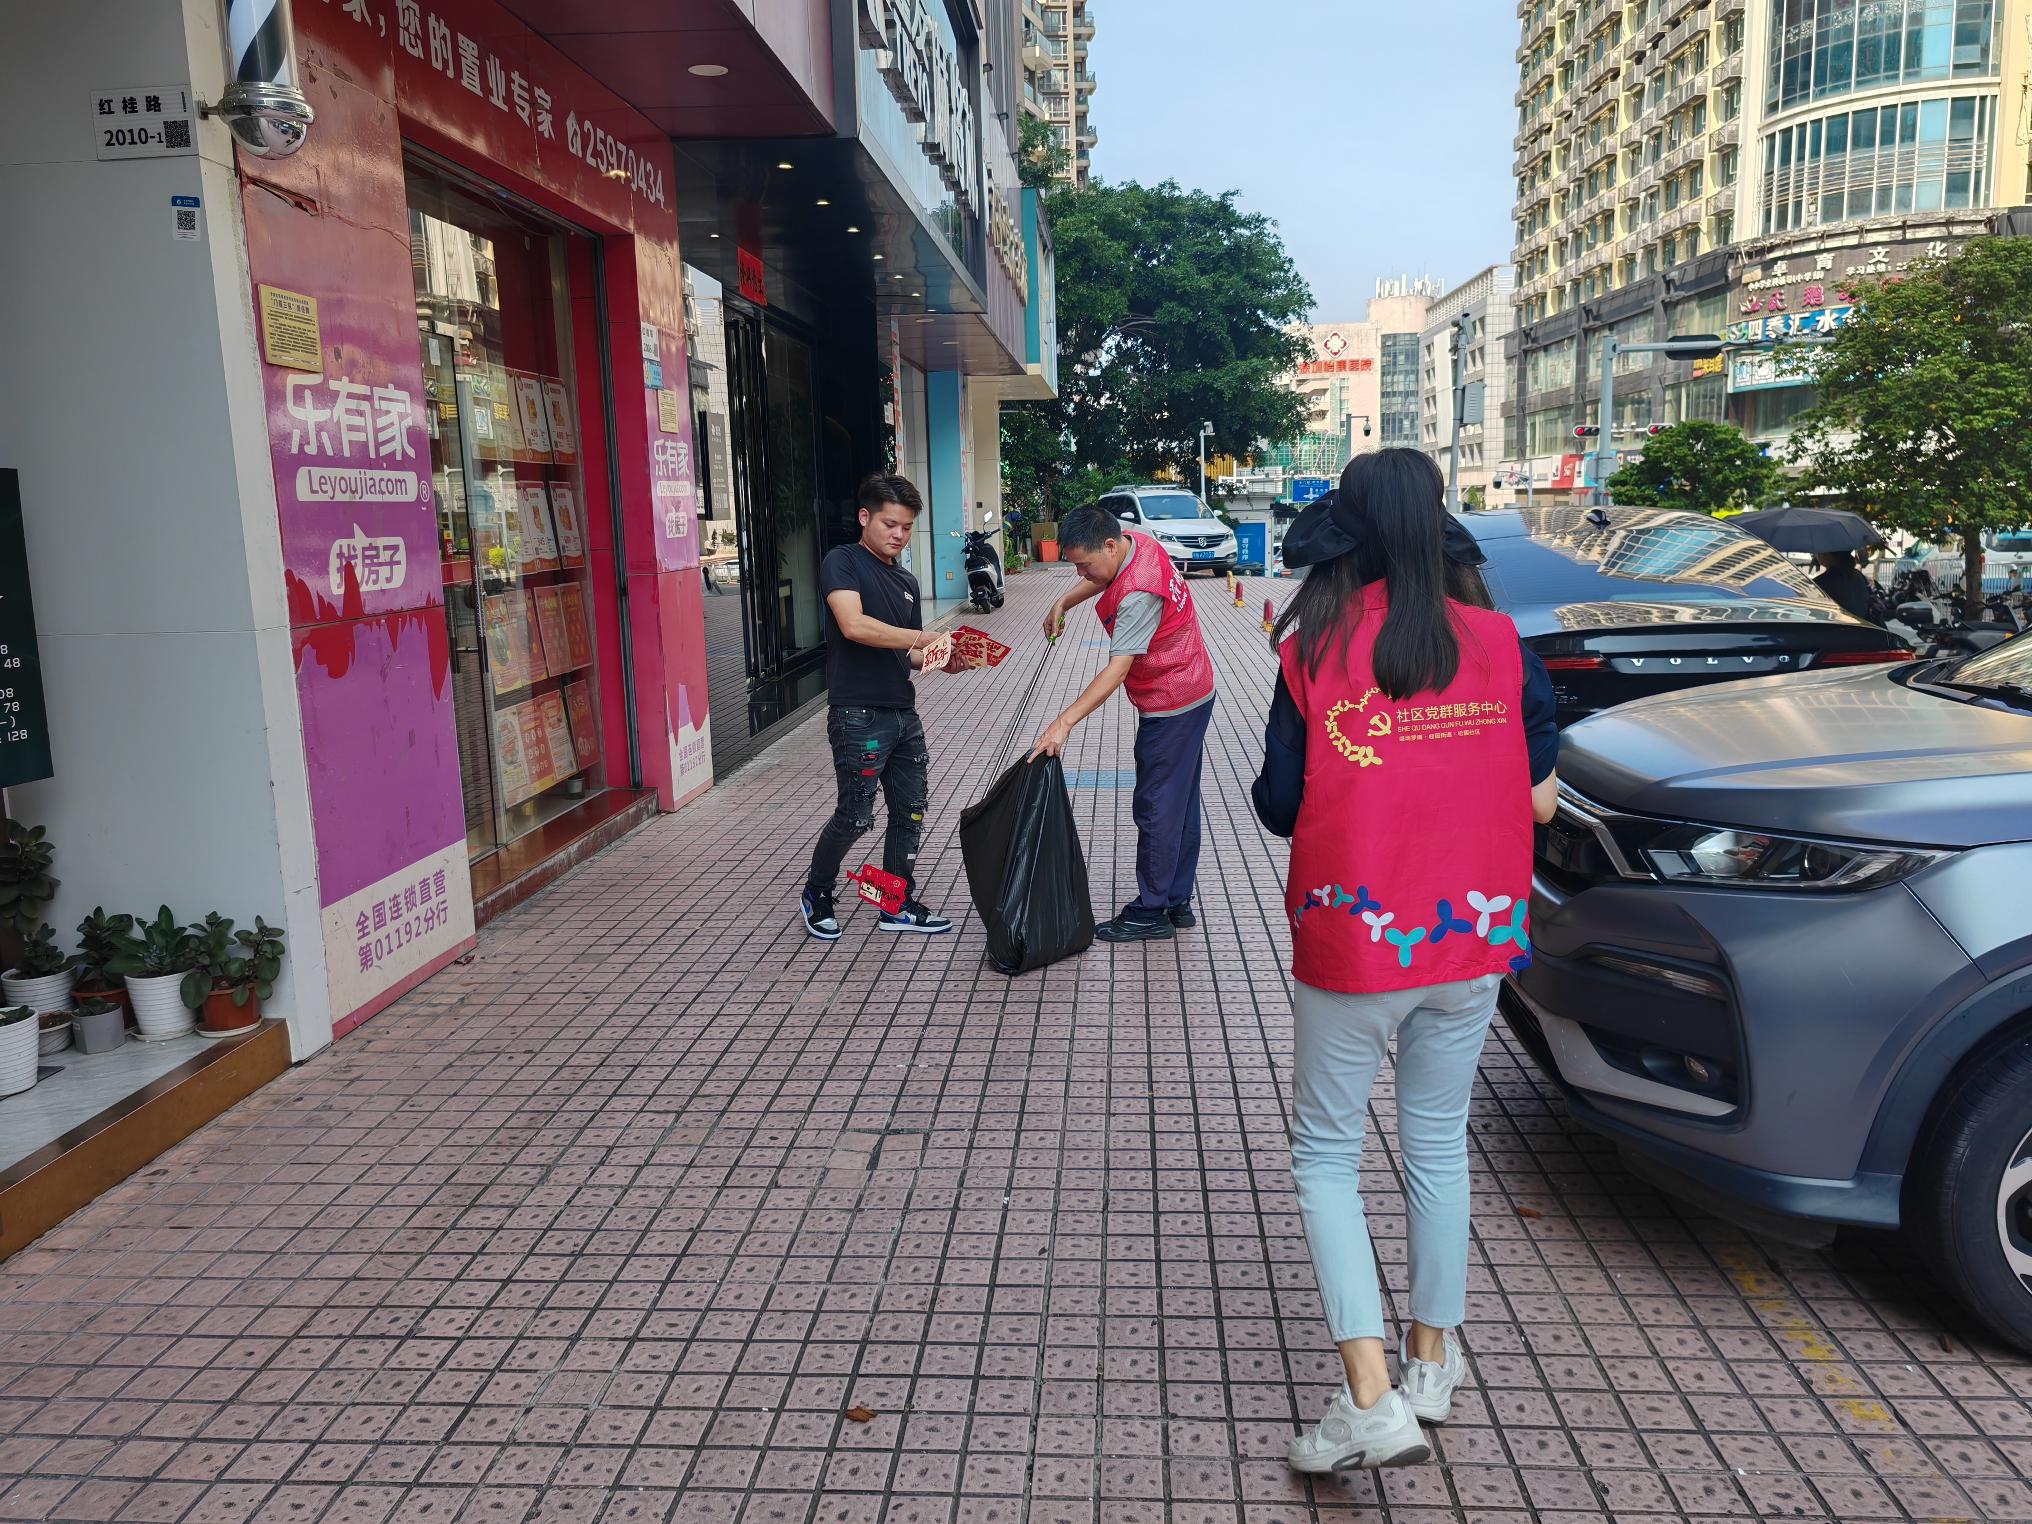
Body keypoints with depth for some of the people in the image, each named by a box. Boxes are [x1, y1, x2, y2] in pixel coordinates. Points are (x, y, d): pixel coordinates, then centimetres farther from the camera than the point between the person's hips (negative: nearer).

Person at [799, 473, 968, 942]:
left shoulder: (906, 582, 17)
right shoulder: (842, 562, -6)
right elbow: (854, 625, -23)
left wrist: (941, 662, -1)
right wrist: (925, 638, -22)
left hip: (902, 714, 8)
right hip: (858, 714, -8)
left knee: (910, 812, 10)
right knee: (855, 816, -4)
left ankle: (899, 906, 23)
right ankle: (816, 893, 20)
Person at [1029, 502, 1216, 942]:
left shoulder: (1138, 594, -29)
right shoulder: (1136, 542, -1)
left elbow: (1118, 669, -33)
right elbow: (1100, 580, 22)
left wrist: (1065, 722, -36)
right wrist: (1063, 602, 8)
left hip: (1171, 708, -10)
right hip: (1193, 695, 10)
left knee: (1157, 809, -2)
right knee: (1181, 804, 15)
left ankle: (1151, 913, 7)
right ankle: (1178, 903, 25)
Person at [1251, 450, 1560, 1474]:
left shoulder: (1314, 650, -11)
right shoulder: (1497, 643, -2)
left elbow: (1278, 805, -5)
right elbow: (1536, 786, 8)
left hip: (1351, 940, -3)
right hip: (1470, 938, 4)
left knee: (1325, 1154, 9)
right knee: (1438, 1142, 20)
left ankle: (1372, 1398, 1)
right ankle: (1433, 1361, 33)